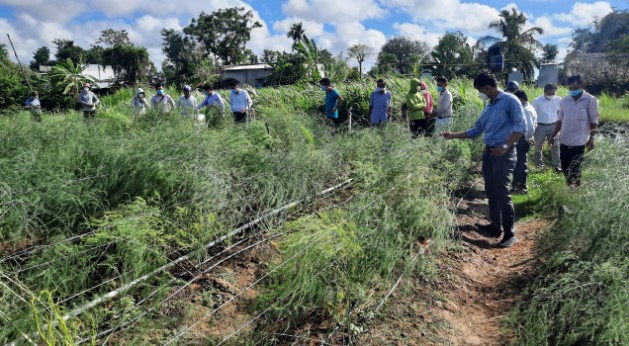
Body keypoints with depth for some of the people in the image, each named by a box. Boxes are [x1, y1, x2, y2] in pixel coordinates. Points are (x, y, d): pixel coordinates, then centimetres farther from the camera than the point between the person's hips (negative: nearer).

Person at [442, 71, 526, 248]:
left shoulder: (510, 100, -8)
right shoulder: (489, 107, 16)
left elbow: (521, 126, -15)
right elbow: (476, 130, 19)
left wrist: (505, 146, -24)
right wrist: (453, 135, 13)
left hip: (504, 153, -8)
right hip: (488, 152, 8)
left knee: (501, 193, -9)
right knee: (491, 192, 11)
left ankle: (510, 233, 1)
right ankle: (495, 226, 23)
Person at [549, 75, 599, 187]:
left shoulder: (590, 100, -6)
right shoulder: (565, 100, 6)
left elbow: (593, 122, -4)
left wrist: (592, 139, -7)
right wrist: (553, 136, 8)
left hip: (579, 142, -4)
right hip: (564, 141, 4)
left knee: (575, 170, 3)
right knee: (565, 168, 10)